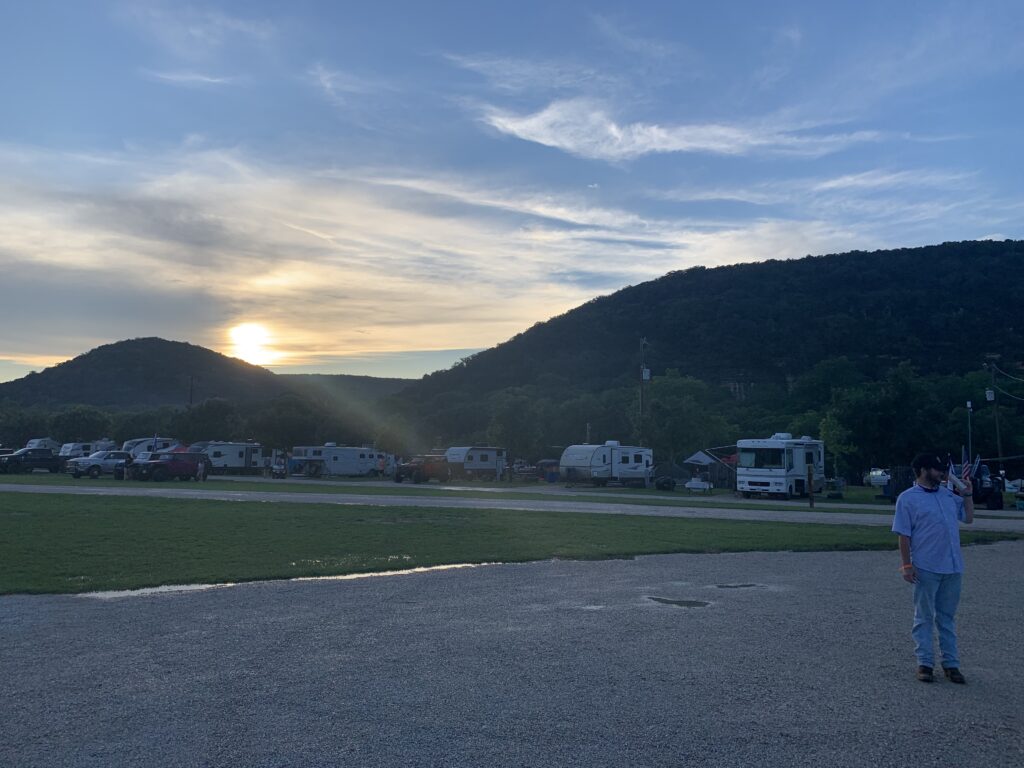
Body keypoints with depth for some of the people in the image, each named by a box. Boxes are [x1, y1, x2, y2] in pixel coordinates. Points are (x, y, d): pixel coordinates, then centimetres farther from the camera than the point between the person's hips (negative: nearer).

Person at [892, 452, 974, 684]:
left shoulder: (948, 494, 12)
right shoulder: (908, 498, -5)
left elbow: (968, 517, 18)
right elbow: (904, 535, -7)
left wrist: (967, 492, 9)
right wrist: (906, 565, -11)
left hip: (952, 567, 5)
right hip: (926, 568, -5)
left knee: (947, 617, 12)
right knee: (924, 617, 4)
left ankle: (951, 663, 19)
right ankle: (924, 663, 12)